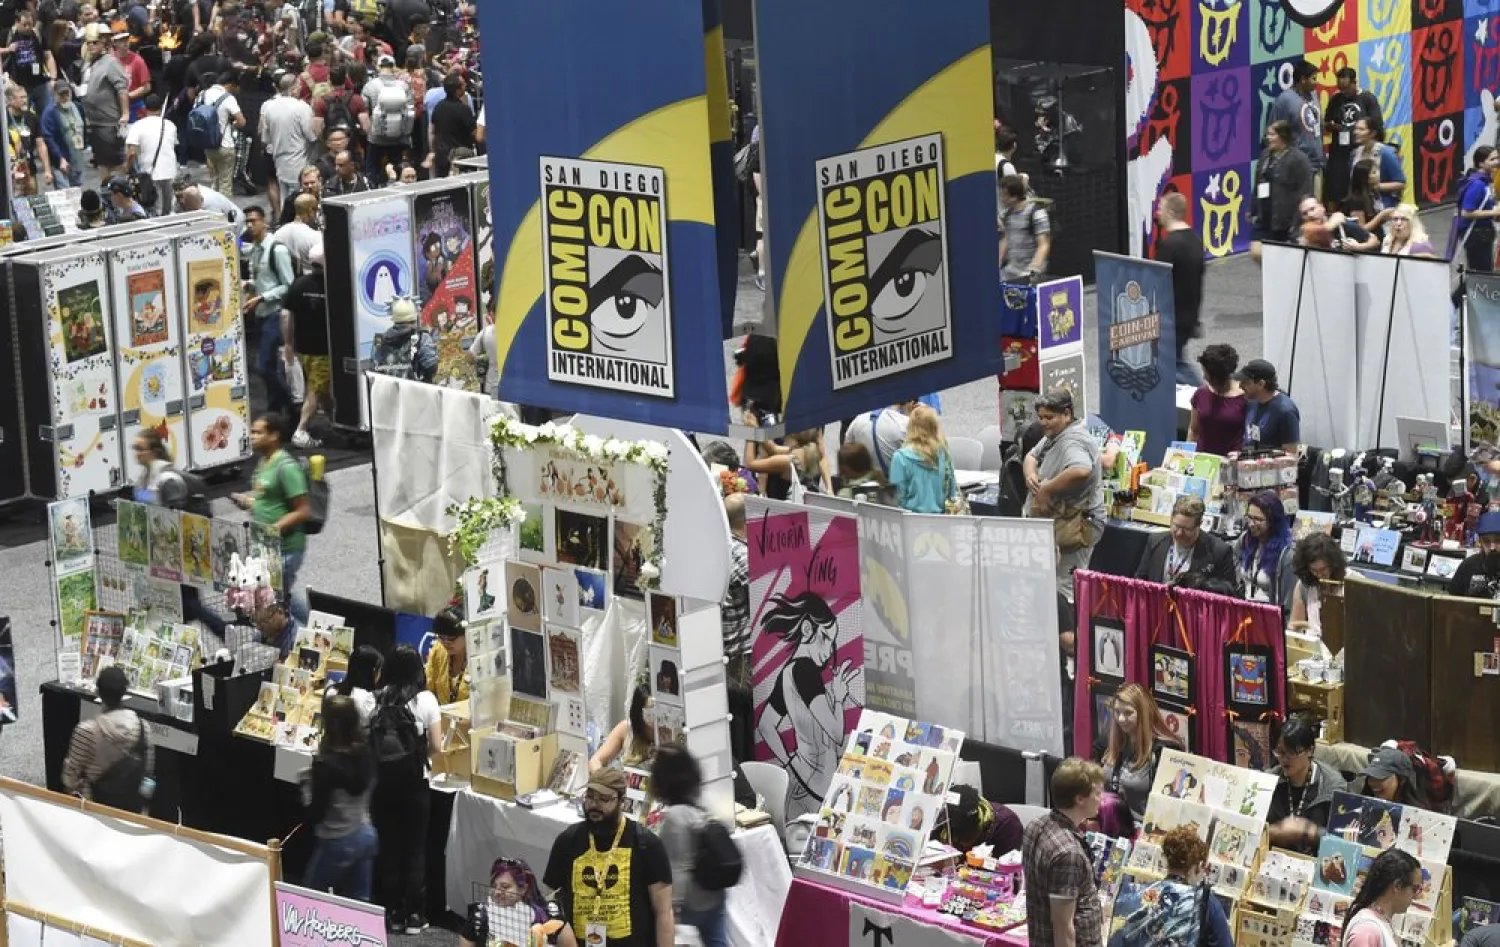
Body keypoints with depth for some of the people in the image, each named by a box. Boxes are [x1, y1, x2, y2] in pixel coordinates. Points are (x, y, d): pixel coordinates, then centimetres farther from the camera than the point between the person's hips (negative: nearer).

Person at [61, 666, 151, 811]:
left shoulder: (87, 730, -22)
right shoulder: (142, 725, -10)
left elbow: (72, 769, -10)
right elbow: (147, 768, 1)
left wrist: (71, 788, 10)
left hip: (97, 801, -4)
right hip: (132, 804, 4)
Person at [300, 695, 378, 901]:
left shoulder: (326, 764, -24)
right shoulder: (365, 753, -4)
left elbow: (314, 815, -18)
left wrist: (307, 783, -4)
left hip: (338, 843, -6)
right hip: (366, 835, 6)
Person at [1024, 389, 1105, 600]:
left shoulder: (1073, 441, -20)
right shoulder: (1054, 436, 13)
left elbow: (1080, 471, -38)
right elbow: (1032, 456, 22)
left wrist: (1046, 489, -27)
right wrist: (1030, 474, -2)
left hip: (1073, 527, -10)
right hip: (1054, 525, 10)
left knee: (1064, 590, -11)